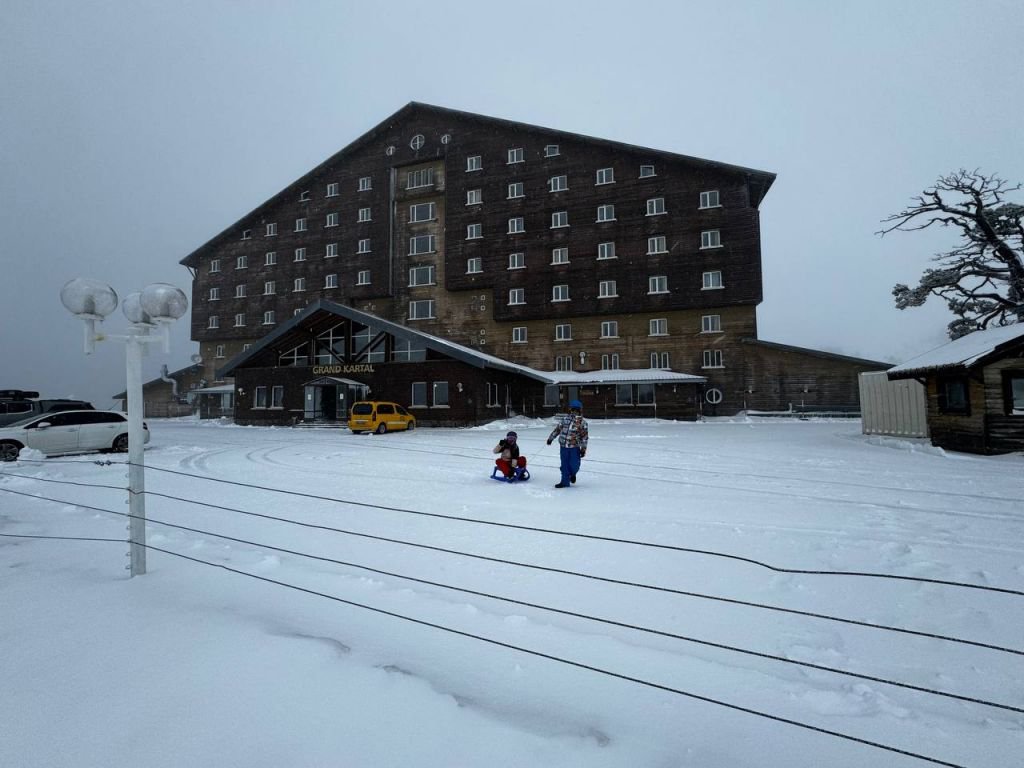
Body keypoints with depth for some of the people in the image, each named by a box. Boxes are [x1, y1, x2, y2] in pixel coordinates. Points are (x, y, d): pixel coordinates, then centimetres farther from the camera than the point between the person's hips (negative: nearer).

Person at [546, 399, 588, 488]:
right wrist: (550, 438, 18)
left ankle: (572, 474, 31)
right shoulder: (564, 418, 6)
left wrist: (583, 449, -5)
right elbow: (557, 428, 15)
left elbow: (585, 436, -1)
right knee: (565, 465, 5)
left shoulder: (582, 422, -2)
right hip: (563, 446, 2)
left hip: (575, 447, -2)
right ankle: (565, 482, 17)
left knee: (574, 465, -3)